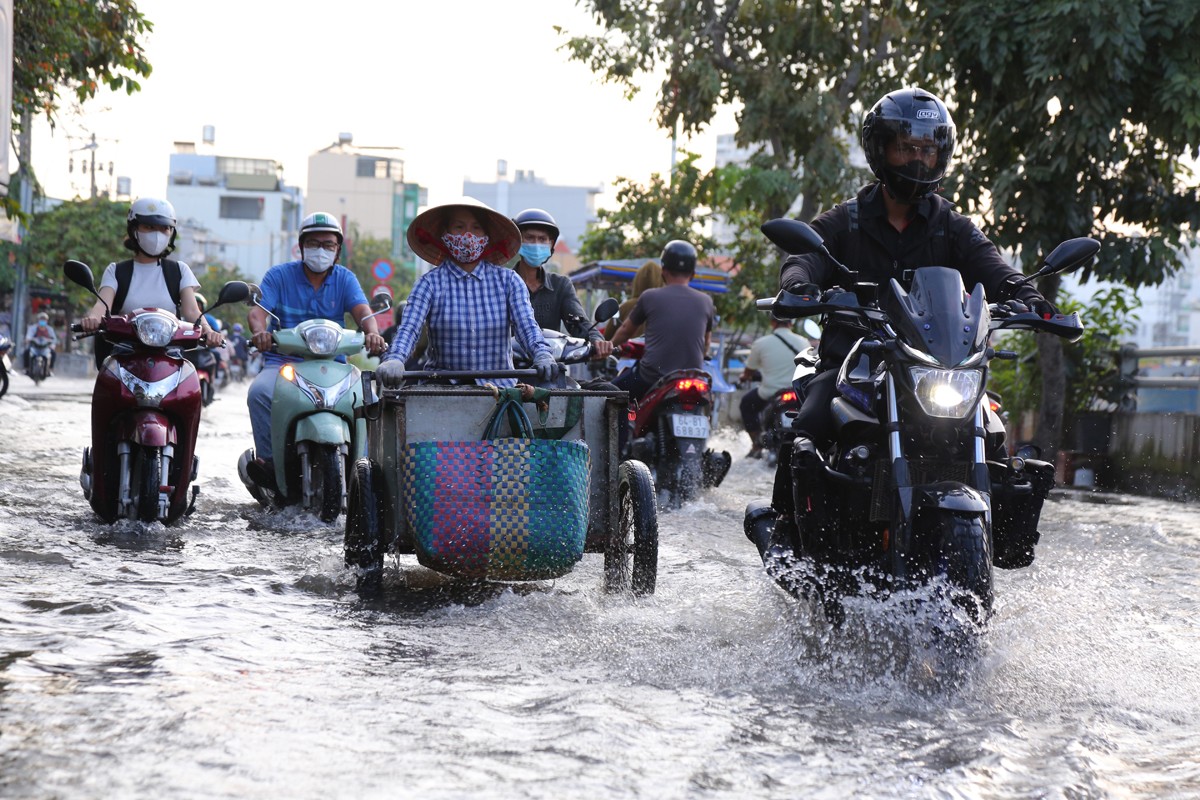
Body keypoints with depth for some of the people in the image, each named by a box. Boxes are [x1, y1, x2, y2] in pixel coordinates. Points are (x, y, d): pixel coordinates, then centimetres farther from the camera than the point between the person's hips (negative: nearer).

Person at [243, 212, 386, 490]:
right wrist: (259, 331, -33)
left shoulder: (344, 279, 10)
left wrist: (371, 332, -32)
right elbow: (257, 310, -8)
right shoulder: (279, 275, 7)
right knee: (259, 392, -32)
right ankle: (267, 459, -23)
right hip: (282, 361, -1)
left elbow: (362, 310, -8)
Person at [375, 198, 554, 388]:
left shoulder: (508, 280, 10)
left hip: (499, 387, 1)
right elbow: (409, 327, -7)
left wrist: (542, 354, -25)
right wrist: (394, 359, -29)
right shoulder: (430, 283, 6)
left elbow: (526, 324, -2)